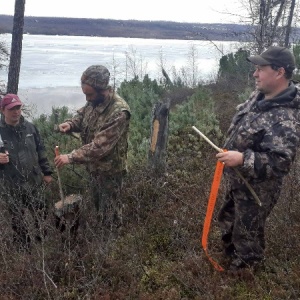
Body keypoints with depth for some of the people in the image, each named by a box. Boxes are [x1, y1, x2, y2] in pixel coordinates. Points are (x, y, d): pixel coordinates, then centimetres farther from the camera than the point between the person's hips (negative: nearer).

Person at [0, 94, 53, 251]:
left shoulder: (30, 127, 0)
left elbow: (40, 151, 8)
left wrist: (46, 172, 8)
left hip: (34, 182, 3)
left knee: (41, 215, 16)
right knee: (18, 220, 13)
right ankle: (24, 249, 32)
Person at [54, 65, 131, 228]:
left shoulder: (119, 112, -31)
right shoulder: (94, 100, -6)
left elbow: (100, 146, -33)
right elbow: (82, 116, 11)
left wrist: (71, 157, -32)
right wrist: (70, 124, -12)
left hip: (109, 169, -8)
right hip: (94, 164, 8)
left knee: (110, 211, 11)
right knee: (97, 203, 26)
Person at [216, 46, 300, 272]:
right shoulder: (261, 95, -4)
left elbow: (280, 162, -36)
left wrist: (243, 159, -38)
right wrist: (230, 154, 15)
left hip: (256, 187, -9)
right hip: (237, 178, 9)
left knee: (248, 230, 16)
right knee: (229, 217, 30)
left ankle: (247, 265, 43)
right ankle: (229, 248, 57)